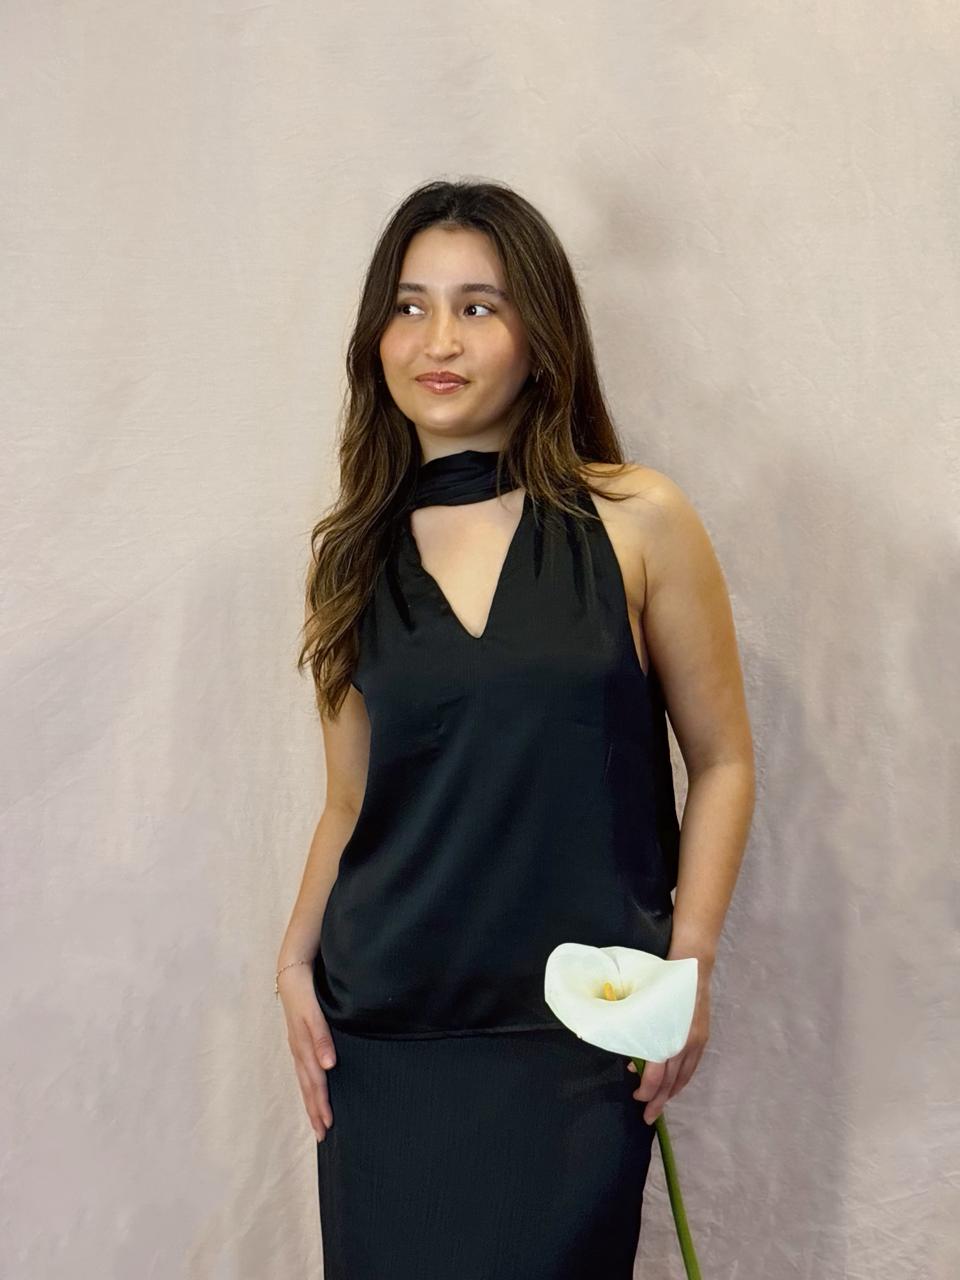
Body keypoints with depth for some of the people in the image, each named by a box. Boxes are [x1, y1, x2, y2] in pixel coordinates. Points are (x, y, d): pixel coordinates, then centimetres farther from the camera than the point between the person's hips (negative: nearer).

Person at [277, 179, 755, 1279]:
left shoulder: (636, 521, -3)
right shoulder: (354, 550, 6)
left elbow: (721, 763, 2)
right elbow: (350, 802, 12)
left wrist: (688, 962, -8)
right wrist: (296, 960, 0)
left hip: (576, 1035, -2)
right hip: (384, 1031, 3)